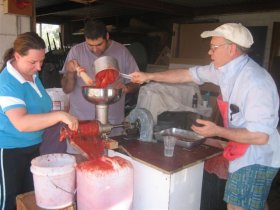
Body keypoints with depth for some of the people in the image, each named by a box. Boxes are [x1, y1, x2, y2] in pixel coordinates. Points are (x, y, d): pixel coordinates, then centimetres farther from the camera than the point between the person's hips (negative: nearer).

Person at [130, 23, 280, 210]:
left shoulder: (255, 82, -27)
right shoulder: (227, 68, -2)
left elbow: (260, 136, -27)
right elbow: (188, 74, 7)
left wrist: (218, 131, -19)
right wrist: (149, 76, 7)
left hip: (255, 160, -8)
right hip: (245, 155, 8)